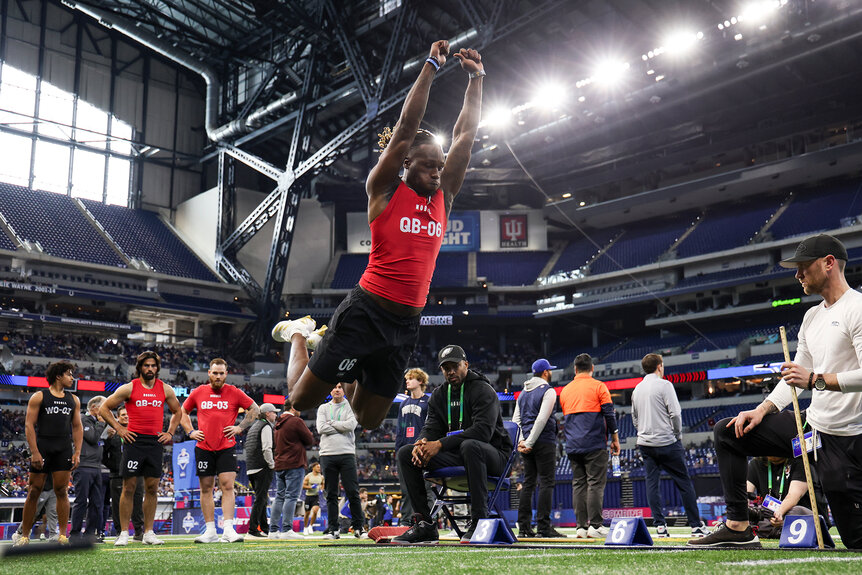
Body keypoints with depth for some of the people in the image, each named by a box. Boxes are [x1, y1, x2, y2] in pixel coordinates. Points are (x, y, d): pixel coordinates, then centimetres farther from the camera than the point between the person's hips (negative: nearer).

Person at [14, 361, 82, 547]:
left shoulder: (74, 400, 14)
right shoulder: (39, 397, 2)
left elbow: (77, 427, 15)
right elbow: (29, 425, -3)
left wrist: (77, 452, 5)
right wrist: (35, 452, -12)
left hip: (64, 450, 3)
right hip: (42, 448, -3)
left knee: (62, 491, 1)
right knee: (34, 492, 0)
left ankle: (62, 535, 3)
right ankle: (25, 535, 8)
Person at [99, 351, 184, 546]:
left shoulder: (166, 389, 10)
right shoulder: (129, 388, 1)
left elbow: (177, 411, 25)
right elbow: (104, 408, 6)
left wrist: (170, 432, 13)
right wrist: (119, 429, -2)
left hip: (156, 442, 3)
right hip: (134, 441, -3)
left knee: (152, 489, 4)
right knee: (129, 488, -2)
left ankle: (148, 533, 11)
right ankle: (124, 533, 4)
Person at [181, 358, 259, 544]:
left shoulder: (235, 393, 1)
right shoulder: (198, 393, 6)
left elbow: (255, 409, 10)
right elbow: (183, 412, 20)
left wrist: (240, 427, 0)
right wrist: (190, 431, 8)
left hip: (226, 447, -2)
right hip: (203, 447, 2)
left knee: (227, 486, -11)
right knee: (206, 488, 5)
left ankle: (228, 530, -12)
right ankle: (210, 531, 11)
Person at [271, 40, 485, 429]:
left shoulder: (443, 196, 12)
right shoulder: (385, 190, -3)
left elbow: (464, 136, 10)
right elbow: (406, 126, -10)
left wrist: (475, 79, 9)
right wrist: (430, 66, -9)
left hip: (406, 324, 6)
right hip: (366, 312, -5)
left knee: (367, 422, 13)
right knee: (301, 401, 3)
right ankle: (300, 334, 32)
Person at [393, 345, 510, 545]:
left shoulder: (483, 391, -9)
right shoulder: (439, 395, 14)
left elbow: (482, 431, -23)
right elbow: (431, 427, 8)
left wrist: (441, 444, -28)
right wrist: (422, 444, -19)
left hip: (492, 455, -7)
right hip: (454, 457, 7)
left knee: (470, 446, -41)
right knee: (405, 453, -7)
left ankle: (479, 521, -35)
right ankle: (425, 524, -11)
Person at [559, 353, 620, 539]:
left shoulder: (565, 390, 14)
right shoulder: (598, 386, -1)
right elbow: (609, 414, -5)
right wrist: (615, 438, 2)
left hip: (572, 446, 5)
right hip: (594, 444, -4)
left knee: (578, 484, 6)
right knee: (596, 483, -4)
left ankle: (581, 526, 3)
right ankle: (595, 525, -8)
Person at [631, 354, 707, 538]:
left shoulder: (637, 389, 11)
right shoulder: (664, 385, -8)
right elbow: (675, 413, -13)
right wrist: (678, 434, -1)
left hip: (645, 443, 6)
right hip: (667, 442, -6)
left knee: (652, 483, 6)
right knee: (684, 483, 2)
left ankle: (659, 525, 3)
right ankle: (696, 525, 5)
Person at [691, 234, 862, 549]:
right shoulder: (812, 316, 17)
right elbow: (796, 375, 18)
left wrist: (817, 379, -30)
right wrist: (762, 410, 6)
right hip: (810, 423, 9)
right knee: (727, 431, 5)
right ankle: (738, 528, 4)